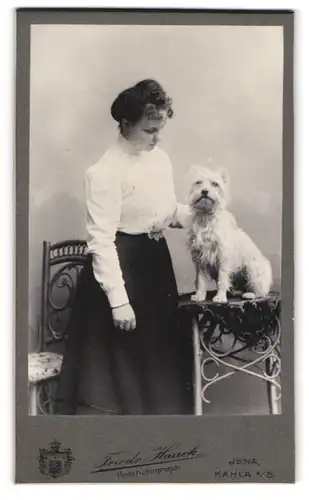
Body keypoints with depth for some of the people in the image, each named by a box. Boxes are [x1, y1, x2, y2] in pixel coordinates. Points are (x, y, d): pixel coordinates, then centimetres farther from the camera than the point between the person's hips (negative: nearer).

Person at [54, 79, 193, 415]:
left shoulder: (160, 159, 5)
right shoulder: (106, 171, -18)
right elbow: (101, 241, -21)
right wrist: (118, 299, -23)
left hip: (156, 261, 8)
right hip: (120, 264, -7)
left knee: (160, 351, 18)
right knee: (116, 358, 2)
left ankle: (157, 408, 36)